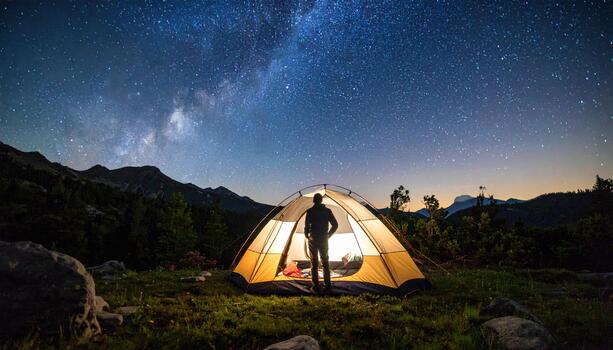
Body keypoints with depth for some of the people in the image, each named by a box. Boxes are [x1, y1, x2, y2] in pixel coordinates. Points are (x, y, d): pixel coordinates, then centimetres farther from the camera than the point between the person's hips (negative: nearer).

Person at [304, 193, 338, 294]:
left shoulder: (310, 211, -9)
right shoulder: (327, 211, -1)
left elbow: (306, 226, -11)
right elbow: (335, 225, 0)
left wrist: (307, 236, 8)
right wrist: (328, 235, 11)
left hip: (313, 240, -2)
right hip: (324, 240, 2)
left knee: (314, 264, 6)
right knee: (325, 263, 13)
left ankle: (315, 287, 8)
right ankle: (328, 286, 17)